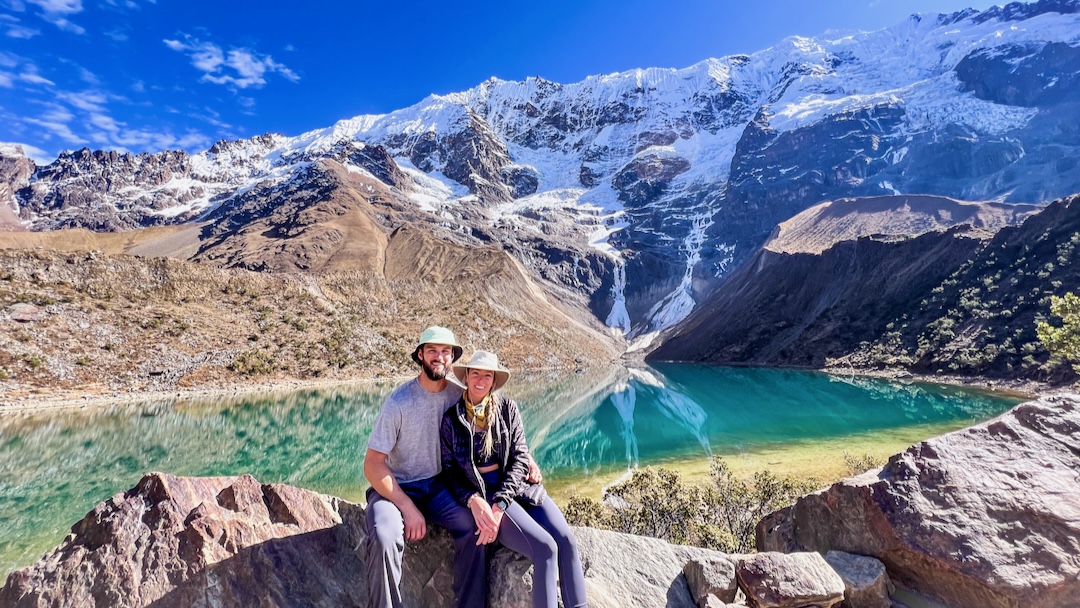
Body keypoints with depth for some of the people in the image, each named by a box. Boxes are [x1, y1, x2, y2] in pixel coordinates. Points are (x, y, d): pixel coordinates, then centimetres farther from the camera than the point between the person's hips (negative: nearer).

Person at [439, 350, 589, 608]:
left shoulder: (508, 408, 2)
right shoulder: (451, 418, -1)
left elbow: (519, 457, -3)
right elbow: (450, 469, 1)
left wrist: (500, 504, -16)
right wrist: (474, 501, -18)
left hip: (517, 485, 3)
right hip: (483, 492, -3)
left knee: (567, 540, -17)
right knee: (545, 548, -21)